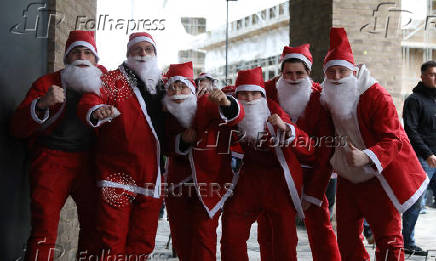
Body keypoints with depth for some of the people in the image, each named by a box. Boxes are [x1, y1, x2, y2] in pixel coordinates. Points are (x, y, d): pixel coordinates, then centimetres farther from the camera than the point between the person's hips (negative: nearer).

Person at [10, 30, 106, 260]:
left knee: (94, 224, 4)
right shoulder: (47, 83, 5)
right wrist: (42, 104, -20)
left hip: (89, 163, 3)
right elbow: (18, 127, -2)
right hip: (52, 161, -3)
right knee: (44, 226, -13)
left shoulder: (102, 80, 13)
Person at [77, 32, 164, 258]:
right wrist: (96, 111, -34)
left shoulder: (163, 83, 17)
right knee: (113, 241, -7)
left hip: (152, 175, 5)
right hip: (118, 171, -5)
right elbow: (89, 100, -12)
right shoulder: (113, 80, 4)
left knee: (143, 243, 12)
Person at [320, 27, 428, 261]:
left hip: (379, 178, -6)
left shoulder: (376, 95, -18)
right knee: (347, 238, 13)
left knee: (388, 239, -3)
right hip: (348, 179, 6)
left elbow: (393, 139, -24)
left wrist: (367, 157, -41)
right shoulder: (327, 99, 1)